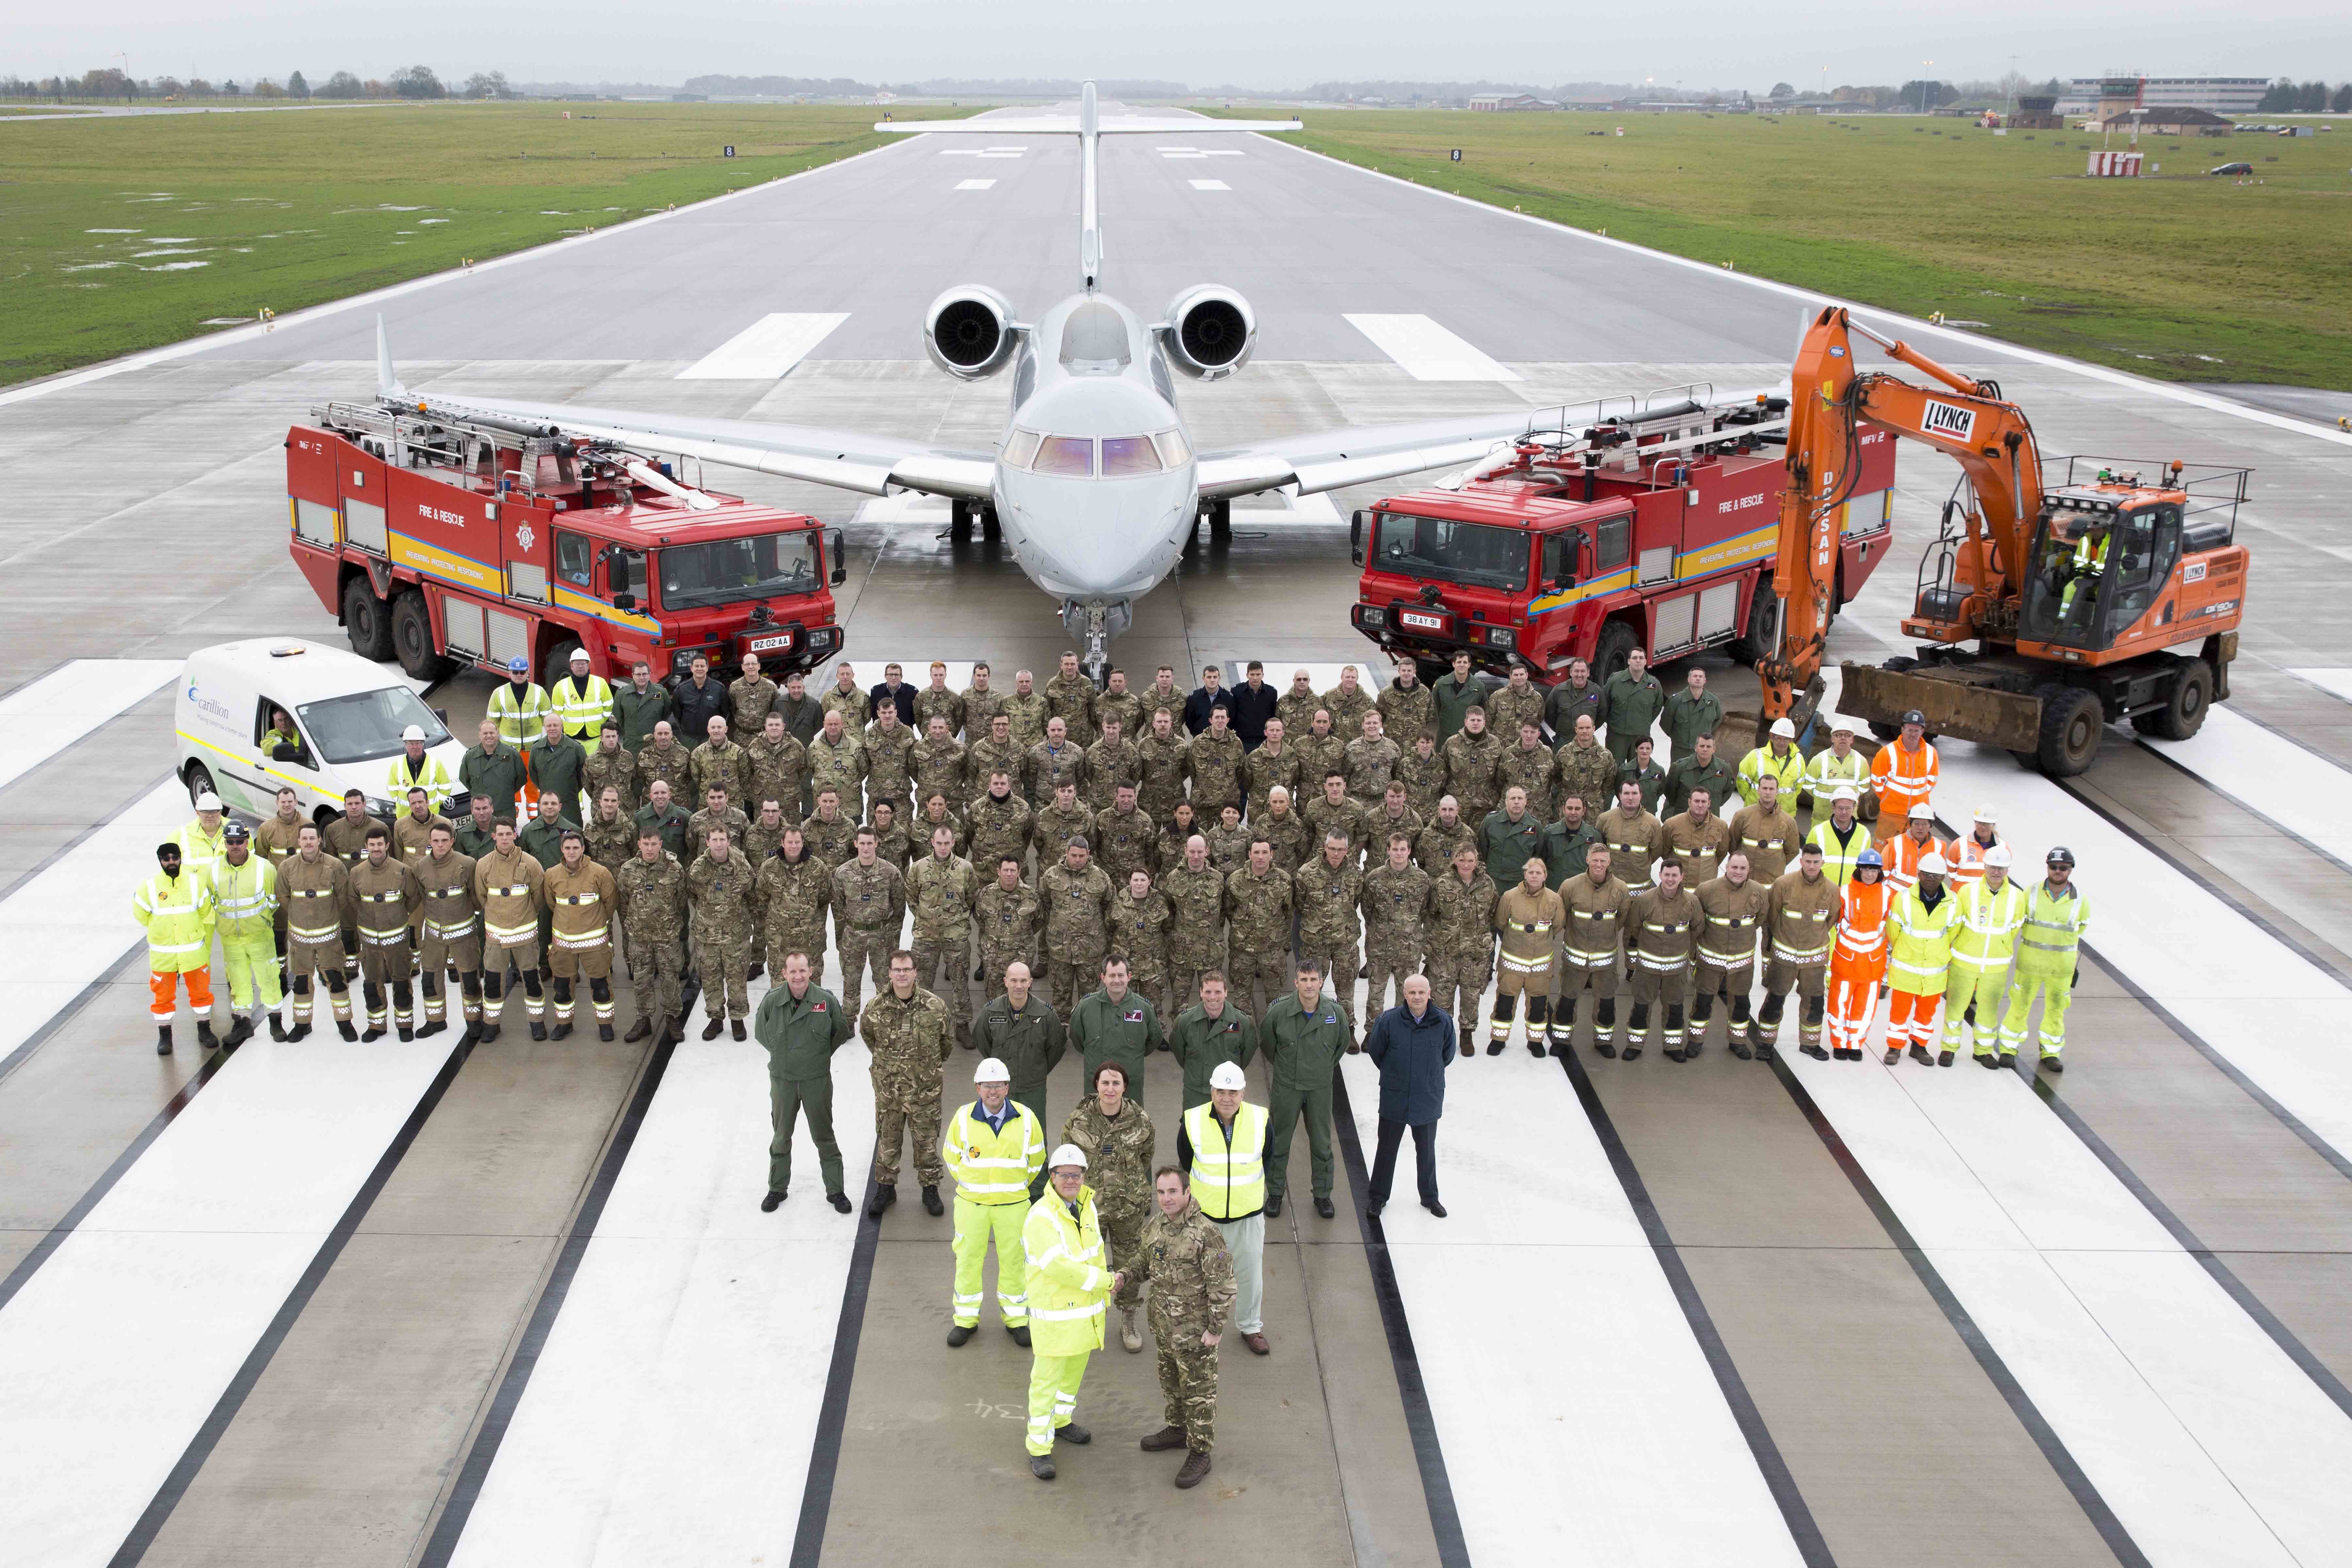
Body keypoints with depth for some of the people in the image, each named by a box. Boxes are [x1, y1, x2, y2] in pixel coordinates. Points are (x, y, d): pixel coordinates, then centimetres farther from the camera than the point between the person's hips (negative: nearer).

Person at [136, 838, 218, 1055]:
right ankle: (164, 1036, 22)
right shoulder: (149, 887, -10)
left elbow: (206, 915, 7)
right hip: (162, 955, -1)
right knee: (163, 996, 8)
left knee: (201, 992, 12)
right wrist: (163, 934, 10)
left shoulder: (196, 883, -5)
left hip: (194, 952, 1)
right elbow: (142, 917, 4)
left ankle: (204, 1031, 27)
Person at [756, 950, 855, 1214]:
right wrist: (783, 1054, 5)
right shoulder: (771, 1001, -12)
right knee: (781, 1137, 15)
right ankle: (777, 1189, 31)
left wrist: (821, 1055, 4)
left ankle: (835, 1190, 20)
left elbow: (841, 1031, 4)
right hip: (782, 1079, 1)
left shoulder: (827, 1000, -13)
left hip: (817, 1079, -1)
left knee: (824, 1137, 9)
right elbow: (760, 1033, 6)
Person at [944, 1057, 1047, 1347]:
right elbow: (951, 1155, 8)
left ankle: (1016, 1318, 23)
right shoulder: (963, 1118, -9)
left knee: (1014, 1259, 8)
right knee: (968, 1259, 7)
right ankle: (966, 1320, 22)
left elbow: (1036, 1159, 8)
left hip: (1012, 1204, 0)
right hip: (971, 1203, 0)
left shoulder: (1026, 1119, -8)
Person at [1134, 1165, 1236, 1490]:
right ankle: (1178, 1430, 46)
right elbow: (1143, 1262, 16)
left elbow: (1223, 1286, -21)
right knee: (1171, 1381, 25)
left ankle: (1199, 1454, 18)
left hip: (1195, 1330, -7)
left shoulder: (1206, 1233, -25)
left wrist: (1216, 1329, -19)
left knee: (1198, 1391, 6)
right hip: (1165, 1325, 7)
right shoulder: (1156, 1226, -2)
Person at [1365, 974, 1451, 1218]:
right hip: (1395, 1098, -1)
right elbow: (1375, 1051, 1)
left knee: (1427, 1150, 17)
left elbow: (1447, 1054, 7)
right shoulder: (1389, 1020, -17)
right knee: (1387, 1149, 11)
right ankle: (1379, 1197, 26)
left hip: (1429, 1098, 1)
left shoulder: (1443, 1022, -12)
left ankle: (1430, 1197, 33)